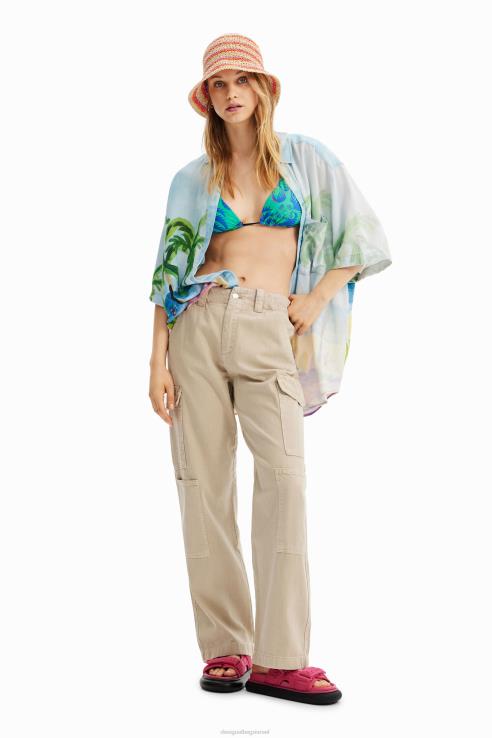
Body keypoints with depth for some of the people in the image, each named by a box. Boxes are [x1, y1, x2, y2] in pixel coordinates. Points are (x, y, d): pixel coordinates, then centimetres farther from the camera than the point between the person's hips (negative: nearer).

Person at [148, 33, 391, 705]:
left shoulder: (306, 158, 13)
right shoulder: (193, 179, 15)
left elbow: (362, 237, 13)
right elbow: (170, 272, 10)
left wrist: (316, 300, 3)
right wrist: (157, 360, 2)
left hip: (269, 330, -1)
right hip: (197, 321, 1)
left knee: (284, 473, -16)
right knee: (204, 477, -5)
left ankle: (278, 658, -12)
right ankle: (224, 648, 3)